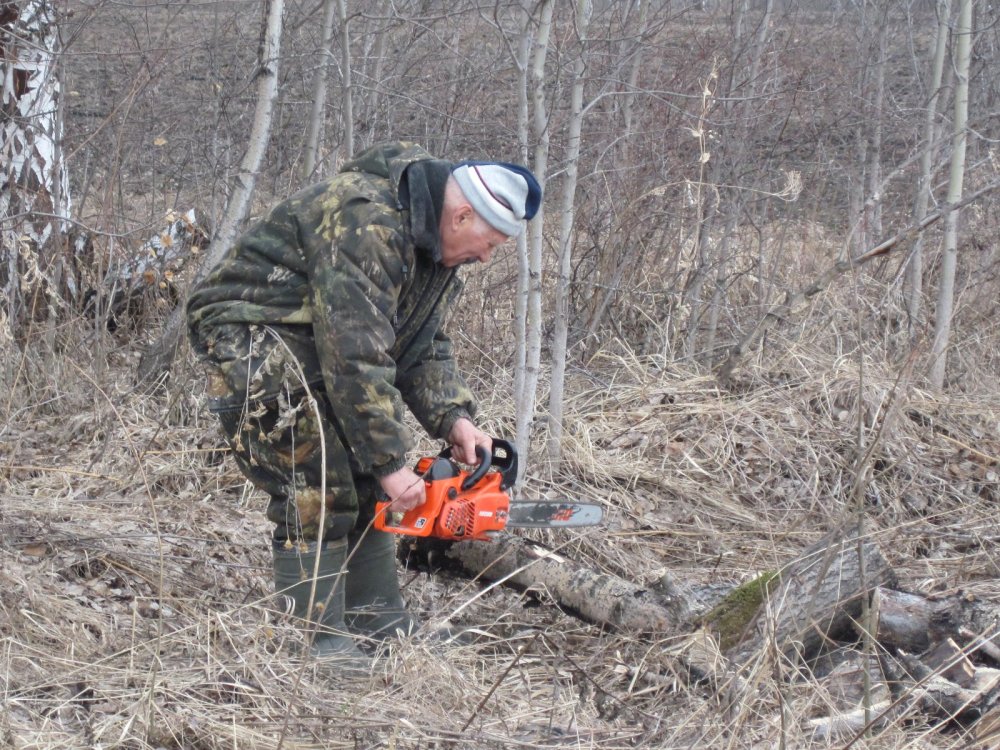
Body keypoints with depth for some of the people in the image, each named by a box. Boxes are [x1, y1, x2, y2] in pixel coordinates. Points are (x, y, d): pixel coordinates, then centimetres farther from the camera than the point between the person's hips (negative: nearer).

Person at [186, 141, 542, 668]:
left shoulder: (435, 245, 2)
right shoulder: (367, 226, -31)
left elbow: (423, 347, 7)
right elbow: (357, 359, -32)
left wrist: (454, 419, -9)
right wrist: (391, 464, -27)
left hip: (313, 340, 10)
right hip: (246, 332, -10)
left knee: (365, 479, 8)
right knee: (318, 486, -18)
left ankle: (378, 621, 16)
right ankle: (316, 642, -14)